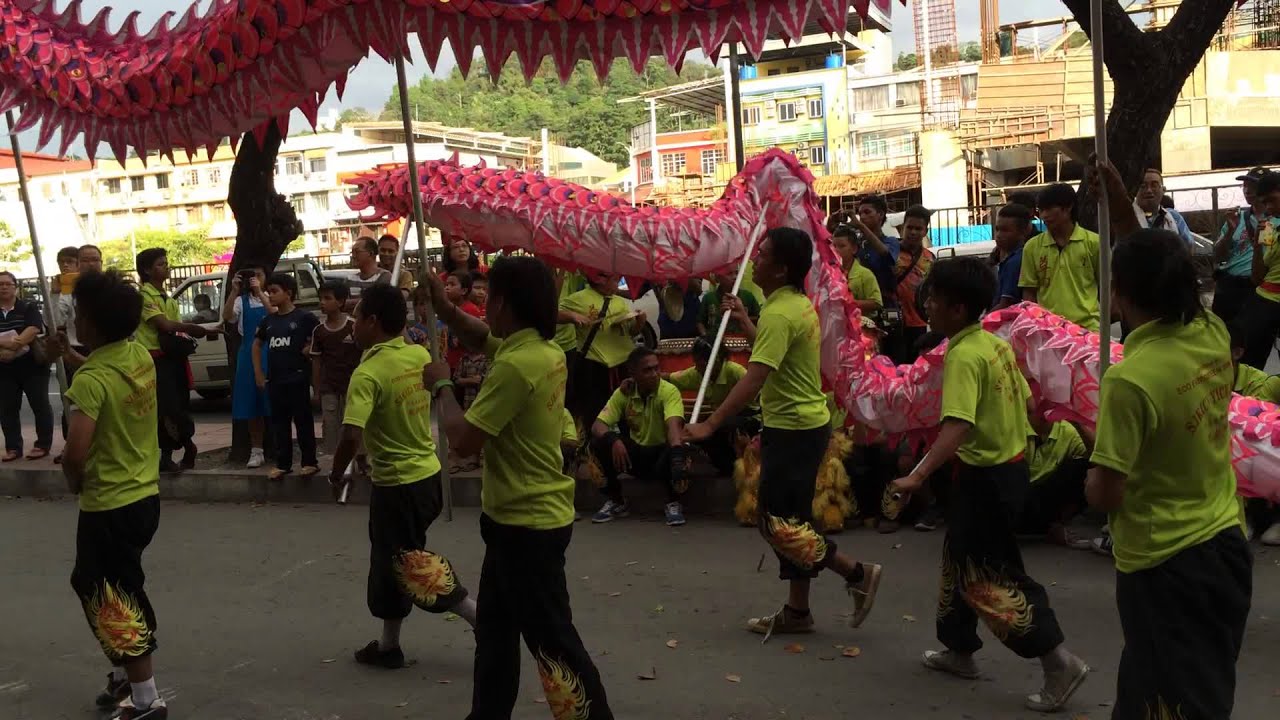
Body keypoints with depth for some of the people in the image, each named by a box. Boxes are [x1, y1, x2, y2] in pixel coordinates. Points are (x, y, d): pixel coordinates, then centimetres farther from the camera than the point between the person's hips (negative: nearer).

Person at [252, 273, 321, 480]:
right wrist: (258, 373, 14)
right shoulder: (268, 320, 9)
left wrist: (308, 350, -12)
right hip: (274, 380, 6)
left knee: (303, 420, 1)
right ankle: (283, 463, 18)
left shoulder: (304, 318, -8)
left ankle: (310, 462, 9)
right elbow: (257, 345, 21)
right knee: (279, 422, 10)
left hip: (298, 378, -6)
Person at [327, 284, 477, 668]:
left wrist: (337, 476, -13)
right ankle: (388, 645, 29)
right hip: (427, 473, 8)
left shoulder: (367, 374, -22)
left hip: (396, 485, -8)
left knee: (415, 568, 8)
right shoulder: (420, 355, -1)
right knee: (390, 559, 19)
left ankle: (480, 618, 11)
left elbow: (352, 436, -32)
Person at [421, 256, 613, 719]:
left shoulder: (516, 365, -26)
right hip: (518, 516, 10)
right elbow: (483, 339, 24)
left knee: (550, 638, -1)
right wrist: (444, 308, 9)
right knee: (495, 625, 23)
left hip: (528, 523, -10)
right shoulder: (544, 350, 3)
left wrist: (441, 386, -9)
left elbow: (464, 438, -24)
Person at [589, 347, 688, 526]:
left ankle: (673, 502, -7)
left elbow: (674, 425, -37)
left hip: (661, 452, -3)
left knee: (671, 455, -38)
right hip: (636, 453, 3)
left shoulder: (669, 391, -20)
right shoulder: (623, 393, -9)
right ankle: (616, 500, -4)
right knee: (600, 442, -23)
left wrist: (677, 457, -56)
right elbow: (597, 425, -14)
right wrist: (613, 440, -38)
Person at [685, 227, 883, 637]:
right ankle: (797, 611, 20)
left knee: (778, 523, -4)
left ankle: (857, 573, 4)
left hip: (792, 431, -10)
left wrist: (710, 425, -29)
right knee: (791, 521, 14)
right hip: (806, 424, 10)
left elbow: (754, 379, -29)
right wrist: (743, 320, 24)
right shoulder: (800, 304, 10)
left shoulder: (778, 314, -21)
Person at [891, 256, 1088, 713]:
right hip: (1009, 464, 10)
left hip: (986, 476, -10)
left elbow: (957, 426, -35)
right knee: (962, 560, 21)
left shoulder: (963, 356, -23)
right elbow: (1025, 399, 13)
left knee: (989, 576, -2)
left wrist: (917, 476, -42)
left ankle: (1059, 662, 0)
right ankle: (960, 649, 33)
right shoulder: (997, 343, 5)